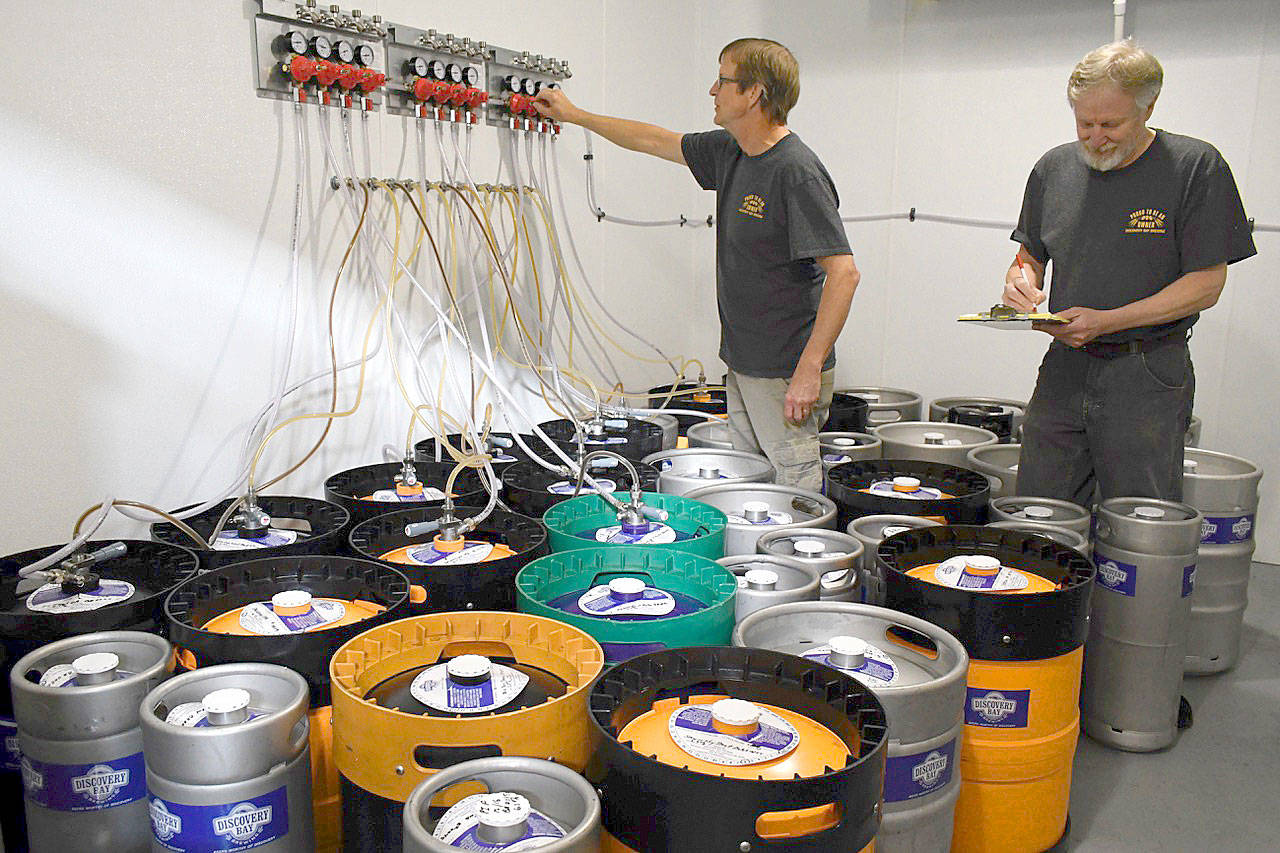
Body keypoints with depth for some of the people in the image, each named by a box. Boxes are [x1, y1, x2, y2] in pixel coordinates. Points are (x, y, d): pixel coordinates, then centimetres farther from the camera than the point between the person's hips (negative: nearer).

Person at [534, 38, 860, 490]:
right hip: (742, 366, 9)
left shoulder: (797, 172, -17)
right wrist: (573, 114, 32)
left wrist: (809, 370, -25)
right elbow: (656, 141, 25)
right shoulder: (729, 152, 9)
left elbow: (843, 272, -22)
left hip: (786, 376, -9)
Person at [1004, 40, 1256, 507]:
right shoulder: (1053, 169, 8)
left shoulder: (1195, 167, -6)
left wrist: (1106, 321, -17)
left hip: (1148, 378, -4)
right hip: (1063, 368, 4)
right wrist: (1021, 280, -6)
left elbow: (1206, 284, -7)